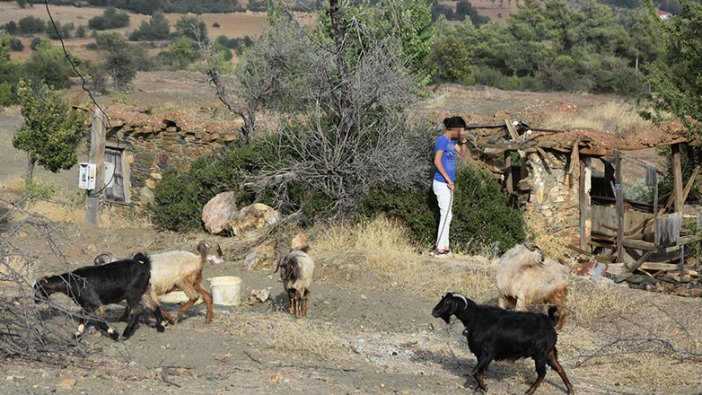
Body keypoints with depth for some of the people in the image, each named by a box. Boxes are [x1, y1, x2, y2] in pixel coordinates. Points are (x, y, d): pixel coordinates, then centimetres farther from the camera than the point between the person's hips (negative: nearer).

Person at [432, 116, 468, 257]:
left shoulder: (452, 140, 10)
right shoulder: (442, 140, -16)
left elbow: (462, 153, 18)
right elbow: (437, 161, -21)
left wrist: (463, 139, 2)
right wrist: (448, 179, -19)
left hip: (448, 183, 9)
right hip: (442, 183, -9)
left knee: (446, 215, 12)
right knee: (446, 214, -7)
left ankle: (444, 246, 18)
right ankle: (440, 249, -4)